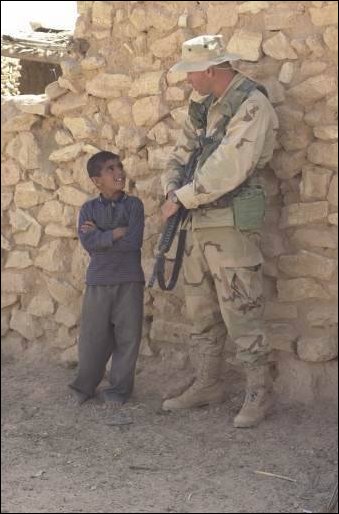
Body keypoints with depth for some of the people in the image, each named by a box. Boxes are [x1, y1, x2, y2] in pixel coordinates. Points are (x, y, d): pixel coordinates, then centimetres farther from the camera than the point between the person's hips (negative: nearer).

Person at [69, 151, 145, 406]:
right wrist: (116, 233, -17)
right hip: (98, 282, 1)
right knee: (92, 336, 5)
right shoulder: (89, 209, 4)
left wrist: (100, 236, -10)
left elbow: (133, 242, -13)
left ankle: (119, 388, 16)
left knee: (127, 336, 3)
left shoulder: (134, 205, 0)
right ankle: (85, 385, 21)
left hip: (129, 281, -1)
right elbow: (87, 242, -12)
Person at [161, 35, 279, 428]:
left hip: (232, 223, -8)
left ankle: (259, 394, 4)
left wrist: (182, 199, -14)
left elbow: (227, 170, -22)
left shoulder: (252, 106, -14)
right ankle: (207, 384, 23)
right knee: (201, 311, 13)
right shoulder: (203, 108, 13)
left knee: (240, 313, -5)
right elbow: (180, 156, 17)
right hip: (199, 223, 8)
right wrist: (171, 192, -3)